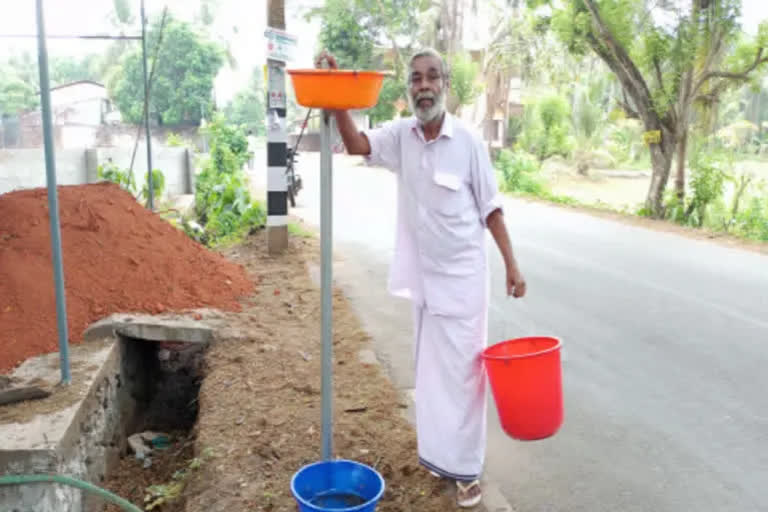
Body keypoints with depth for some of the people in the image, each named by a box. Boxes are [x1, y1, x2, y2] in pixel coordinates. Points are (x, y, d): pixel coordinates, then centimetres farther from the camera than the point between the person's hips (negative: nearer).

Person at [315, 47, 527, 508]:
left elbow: (490, 208, -5)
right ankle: (439, 453, 33)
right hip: (422, 275, 4)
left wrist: (512, 265, -6)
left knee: (461, 371, 2)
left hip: (463, 275, -4)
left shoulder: (468, 141, -10)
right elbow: (357, 144, -16)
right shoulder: (401, 135, 0)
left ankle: (466, 469, 16)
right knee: (430, 369, 16)